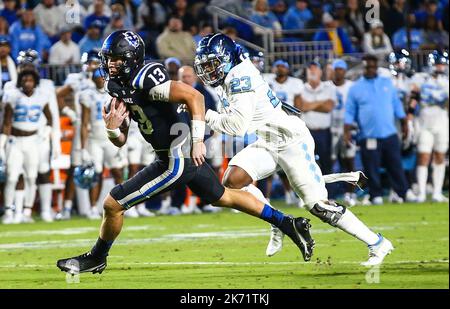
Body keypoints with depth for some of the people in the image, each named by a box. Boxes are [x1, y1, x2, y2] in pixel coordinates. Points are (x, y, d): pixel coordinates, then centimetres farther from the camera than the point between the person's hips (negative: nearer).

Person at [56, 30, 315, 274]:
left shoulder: (146, 79, -21)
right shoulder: (121, 88, 8)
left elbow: (194, 96, -26)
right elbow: (121, 141, 11)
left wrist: (198, 141, -26)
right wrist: (112, 128, -12)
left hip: (176, 161, -10)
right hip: (187, 158, 10)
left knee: (113, 204, -4)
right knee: (223, 197, 27)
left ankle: (97, 258, 19)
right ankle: (288, 224, 36)